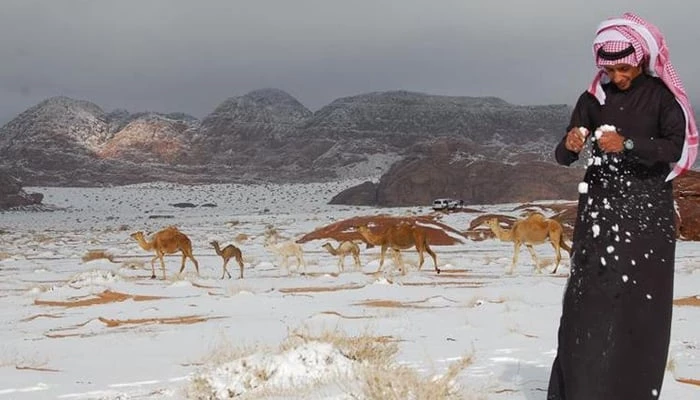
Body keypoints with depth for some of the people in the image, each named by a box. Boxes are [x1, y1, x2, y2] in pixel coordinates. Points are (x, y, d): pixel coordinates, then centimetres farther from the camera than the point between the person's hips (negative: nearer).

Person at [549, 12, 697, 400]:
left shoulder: (661, 95, -1)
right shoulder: (592, 99, 6)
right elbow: (562, 156, 2)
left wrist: (627, 145, -28)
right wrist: (571, 144, -22)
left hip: (646, 210, -2)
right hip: (599, 208, 2)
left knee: (639, 302, -5)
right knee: (588, 298, -5)